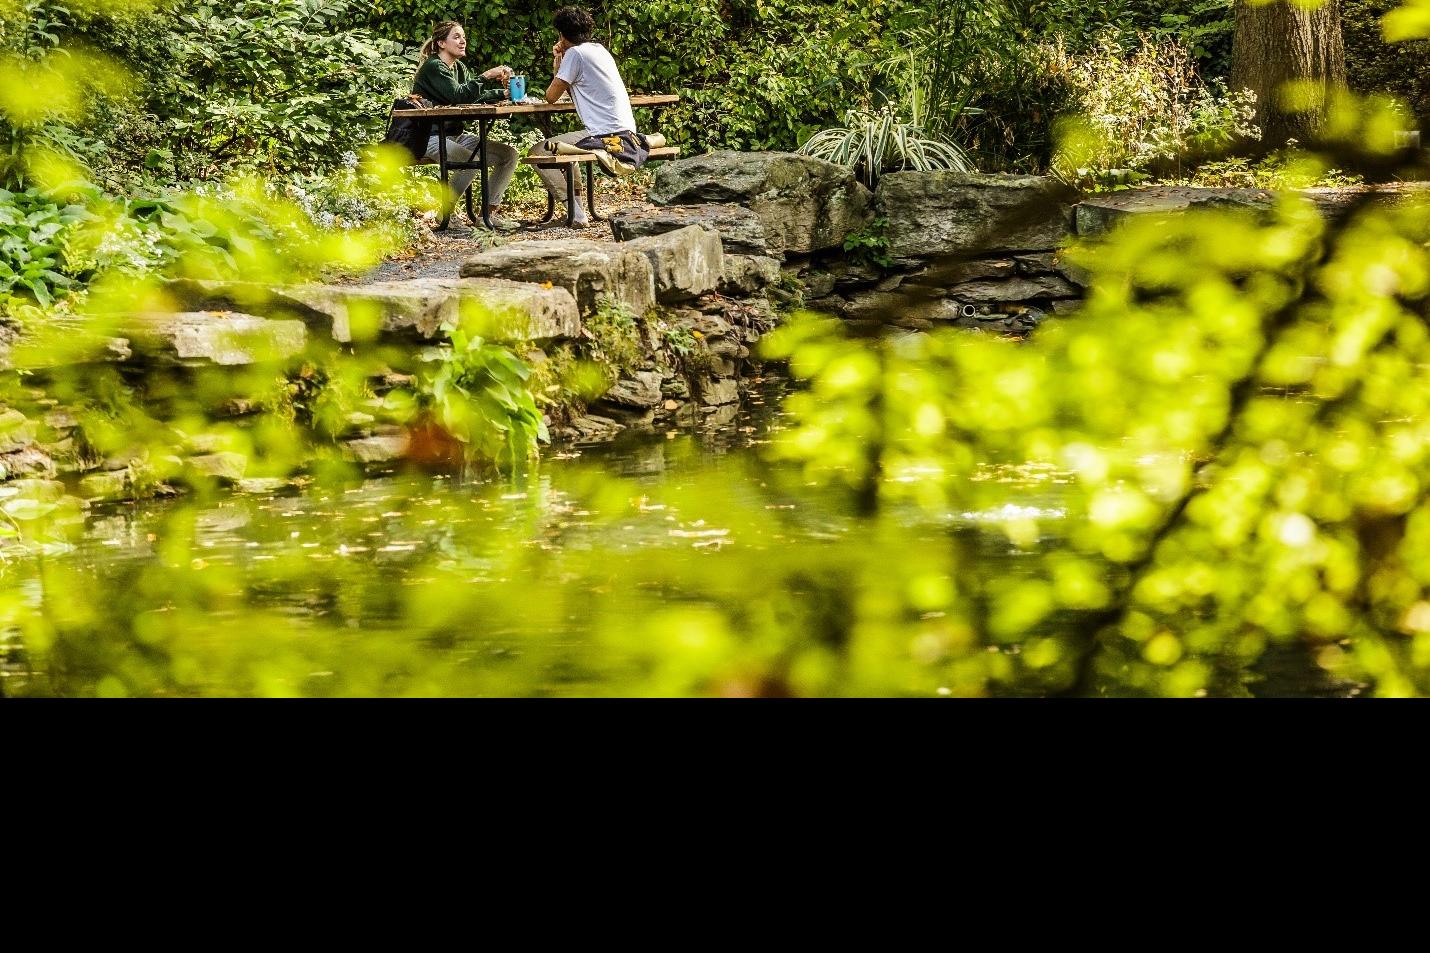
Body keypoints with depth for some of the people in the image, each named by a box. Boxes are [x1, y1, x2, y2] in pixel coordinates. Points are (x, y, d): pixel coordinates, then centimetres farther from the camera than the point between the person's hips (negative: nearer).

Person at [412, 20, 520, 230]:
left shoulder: (458, 68, 14)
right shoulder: (433, 67, -13)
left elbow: (475, 95, 14)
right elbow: (459, 95, -26)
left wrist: (503, 93, -1)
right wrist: (486, 76, -28)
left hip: (455, 135, 9)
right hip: (431, 137, -9)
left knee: (508, 154, -1)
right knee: (472, 161, -34)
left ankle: (489, 213, 1)